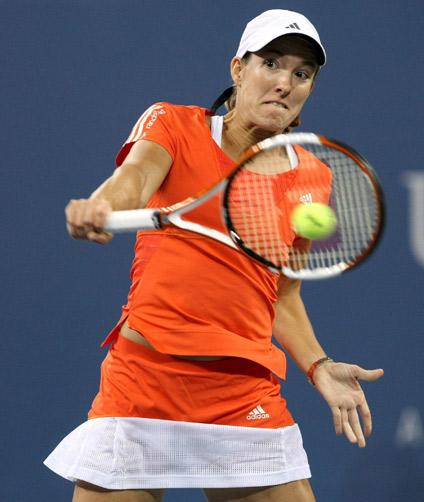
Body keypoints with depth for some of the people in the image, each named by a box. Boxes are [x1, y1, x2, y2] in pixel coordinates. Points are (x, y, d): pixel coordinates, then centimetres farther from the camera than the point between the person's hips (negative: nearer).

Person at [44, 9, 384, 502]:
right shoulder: (174, 125, 2)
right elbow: (136, 175, -20)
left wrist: (320, 368, 5)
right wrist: (101, 206, -42)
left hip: (247, 397, 3)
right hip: (146, 376, -3)